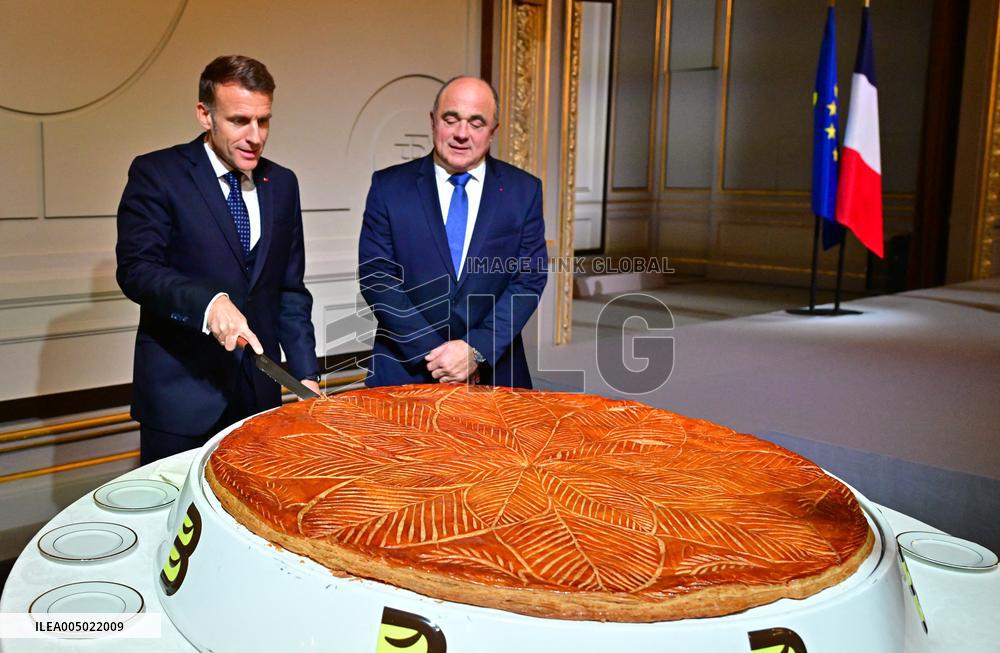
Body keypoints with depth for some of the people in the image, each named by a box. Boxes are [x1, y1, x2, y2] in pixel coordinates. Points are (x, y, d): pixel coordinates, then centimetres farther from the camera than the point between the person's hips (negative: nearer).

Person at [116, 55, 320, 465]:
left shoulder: (282, 184, 9)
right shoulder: (156, 174, -5)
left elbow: (290, 289, 11)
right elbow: (135, 268, -13)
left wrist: (306, 374, 5)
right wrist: (208, 304, -30)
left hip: (260, 392, 4)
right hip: (181, 396, -4)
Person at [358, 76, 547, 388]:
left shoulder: (524, 190, 0)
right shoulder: (389, 186, -2)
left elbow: (529, 279, -4)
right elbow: (376, 277, -7)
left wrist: (477, 350, -15)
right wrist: (433, 353, -14)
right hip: (406, 370, 0)